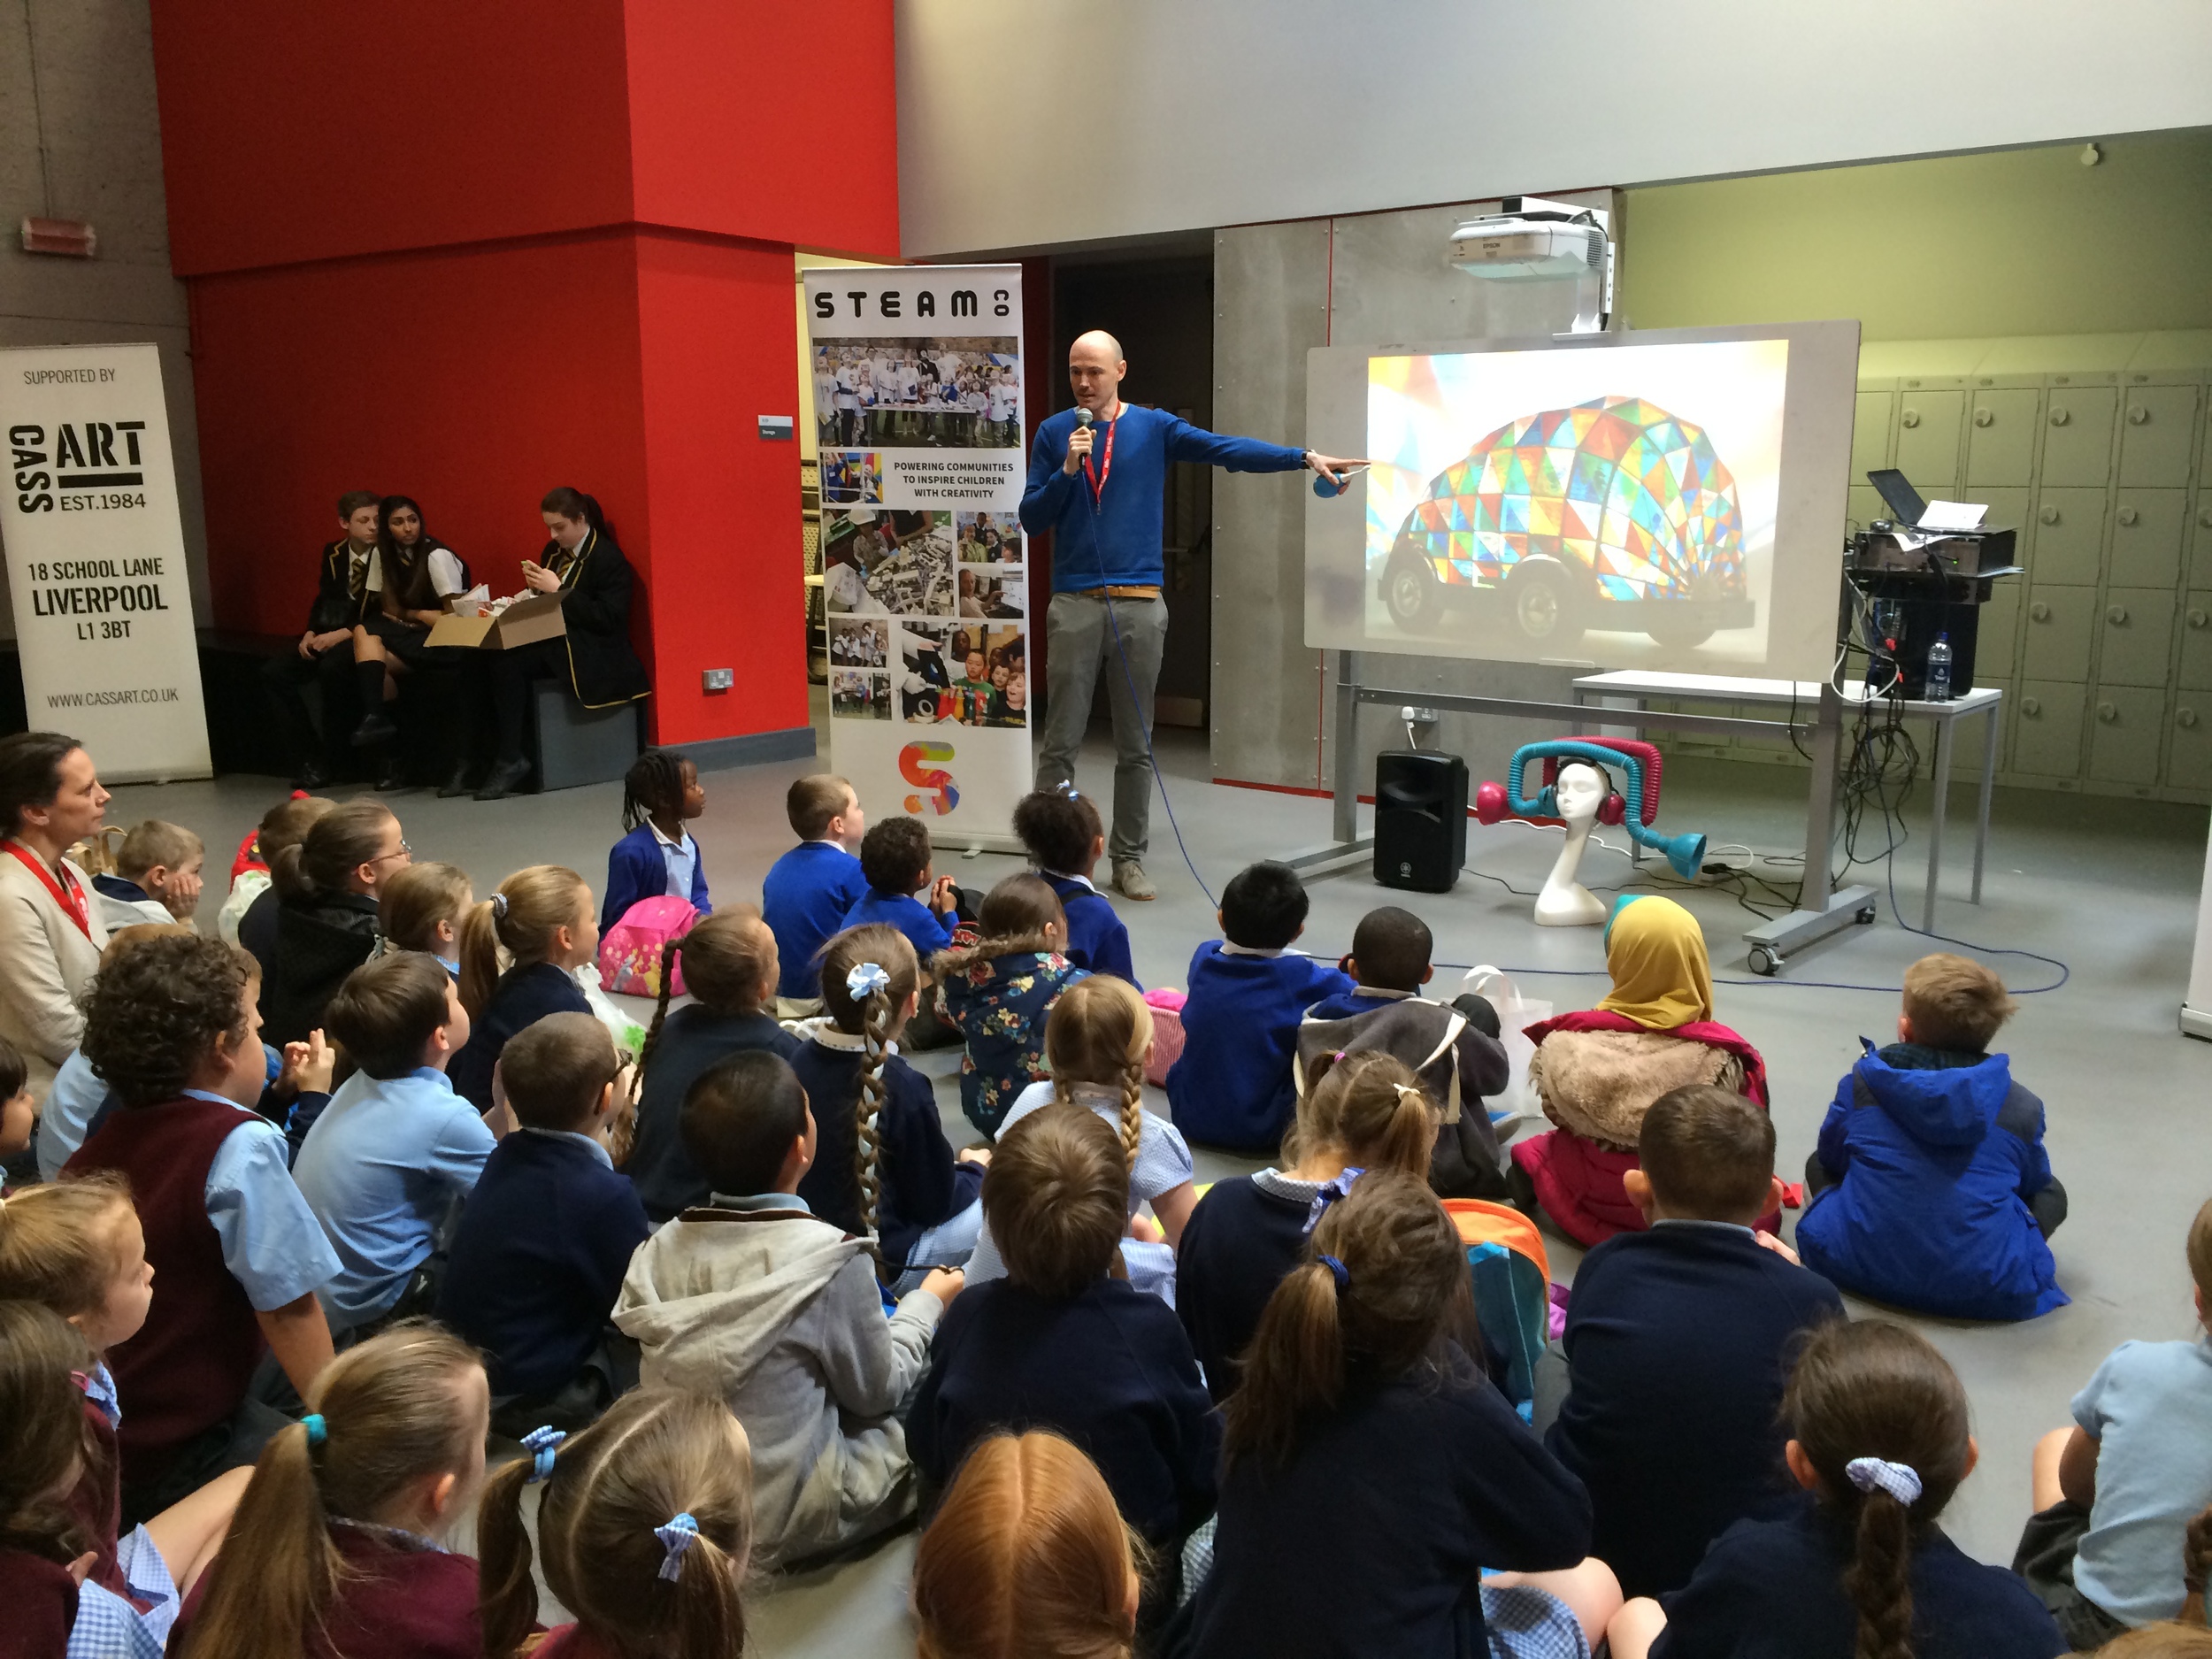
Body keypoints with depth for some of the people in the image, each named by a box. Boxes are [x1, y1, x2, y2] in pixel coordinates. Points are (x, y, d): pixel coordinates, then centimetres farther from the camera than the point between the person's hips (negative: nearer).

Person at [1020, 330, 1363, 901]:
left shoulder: (1154, 427, 6)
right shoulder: (1054, 433, 7)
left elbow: (1228, 450, -4)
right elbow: (1031, 519, 4)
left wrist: (1305, 457, -14)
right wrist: (1067, 470, -11)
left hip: (1140, 605, 1)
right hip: (1074, 605, -1)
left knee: (1136, 745, 6)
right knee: (1061, 743, -1)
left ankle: (1128, 860, 15)